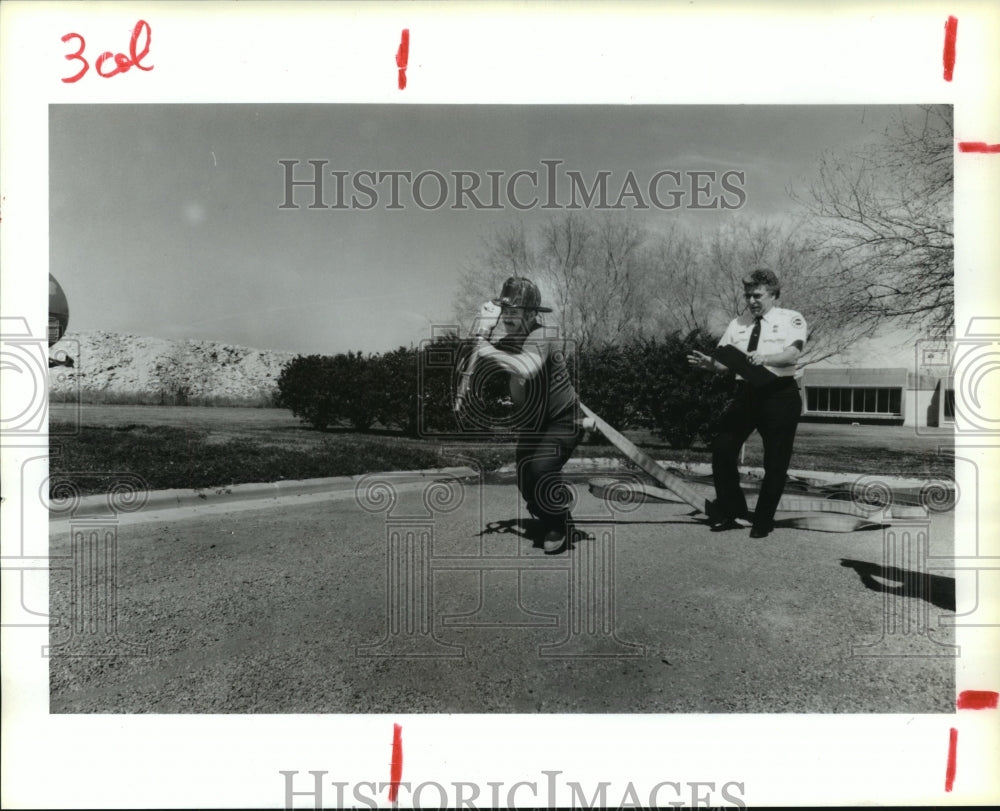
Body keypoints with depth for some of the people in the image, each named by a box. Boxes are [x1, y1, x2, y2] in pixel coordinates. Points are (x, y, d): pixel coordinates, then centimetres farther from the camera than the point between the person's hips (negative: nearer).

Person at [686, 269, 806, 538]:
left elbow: (792, 354, -18)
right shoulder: (737, 324, 11)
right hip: (746, 393, 4)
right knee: (722, 448, -6)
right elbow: (725, 362, 5)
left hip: (780, 394, -4)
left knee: (775, 462, 4)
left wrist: (765, 358, -37)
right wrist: (708, 363, -17)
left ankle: (763, 521, 21)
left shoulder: (791, 319, -1)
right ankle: (733, 513, 10)